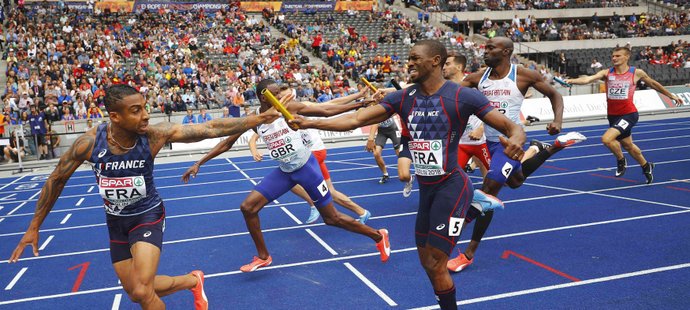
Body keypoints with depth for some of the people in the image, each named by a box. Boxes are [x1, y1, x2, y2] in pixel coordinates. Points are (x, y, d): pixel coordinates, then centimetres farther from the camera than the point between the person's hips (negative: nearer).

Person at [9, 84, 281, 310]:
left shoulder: (155, 134, -24)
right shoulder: (89, 142, -21)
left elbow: (211, 128, -26)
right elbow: (57, 180, -4)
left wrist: (259, 119, -30)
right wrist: (34, 227, 3)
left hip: (148, 216, -3)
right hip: (115, 222, 3)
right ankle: (193, 281, 37)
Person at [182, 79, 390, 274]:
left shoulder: (289, 108, -13)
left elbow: (326, 111, -6)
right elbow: (227, 143, 3)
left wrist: (358, 104, -8)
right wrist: (198, 164, 1)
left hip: (306, 166, -4)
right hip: (284, 171, 4)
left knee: (331, 218, 0)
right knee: (248, 207, -4)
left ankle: (378, 236, 21)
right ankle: (263, 257, 14)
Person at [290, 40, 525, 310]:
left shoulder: (463, 96, -13)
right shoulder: (402, 98, 0)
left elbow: (511, 127, -12)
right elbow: (355, 120, -6)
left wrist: (516, 140, -36)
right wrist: (310, 123, -17)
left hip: (450, 187, -6)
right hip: (425, 189, 6)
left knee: (435, 265, -4)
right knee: (427, 262, 18)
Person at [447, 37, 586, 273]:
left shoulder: (524, 76, -12)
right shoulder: (478, 77, -1)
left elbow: (554, 95, -1)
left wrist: (557, 120, -17)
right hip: (491, 141, 7)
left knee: (487, 193, -10)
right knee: (515, 181, 27)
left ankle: (469, 254, 1)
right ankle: (554, 147, 47)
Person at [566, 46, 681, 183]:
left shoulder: (637, 73, -5)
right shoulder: (607, 73, -3)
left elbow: (653, 84, 12)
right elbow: (588, 79, -20)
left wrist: (670, 95, 24)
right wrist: (571, 80, -38)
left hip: (628, 114, -4)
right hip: (612, 115, 4)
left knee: (606, 139, -24)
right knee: (627, 145, 20)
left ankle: (621, 160, 6)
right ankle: (646, 166, 47)